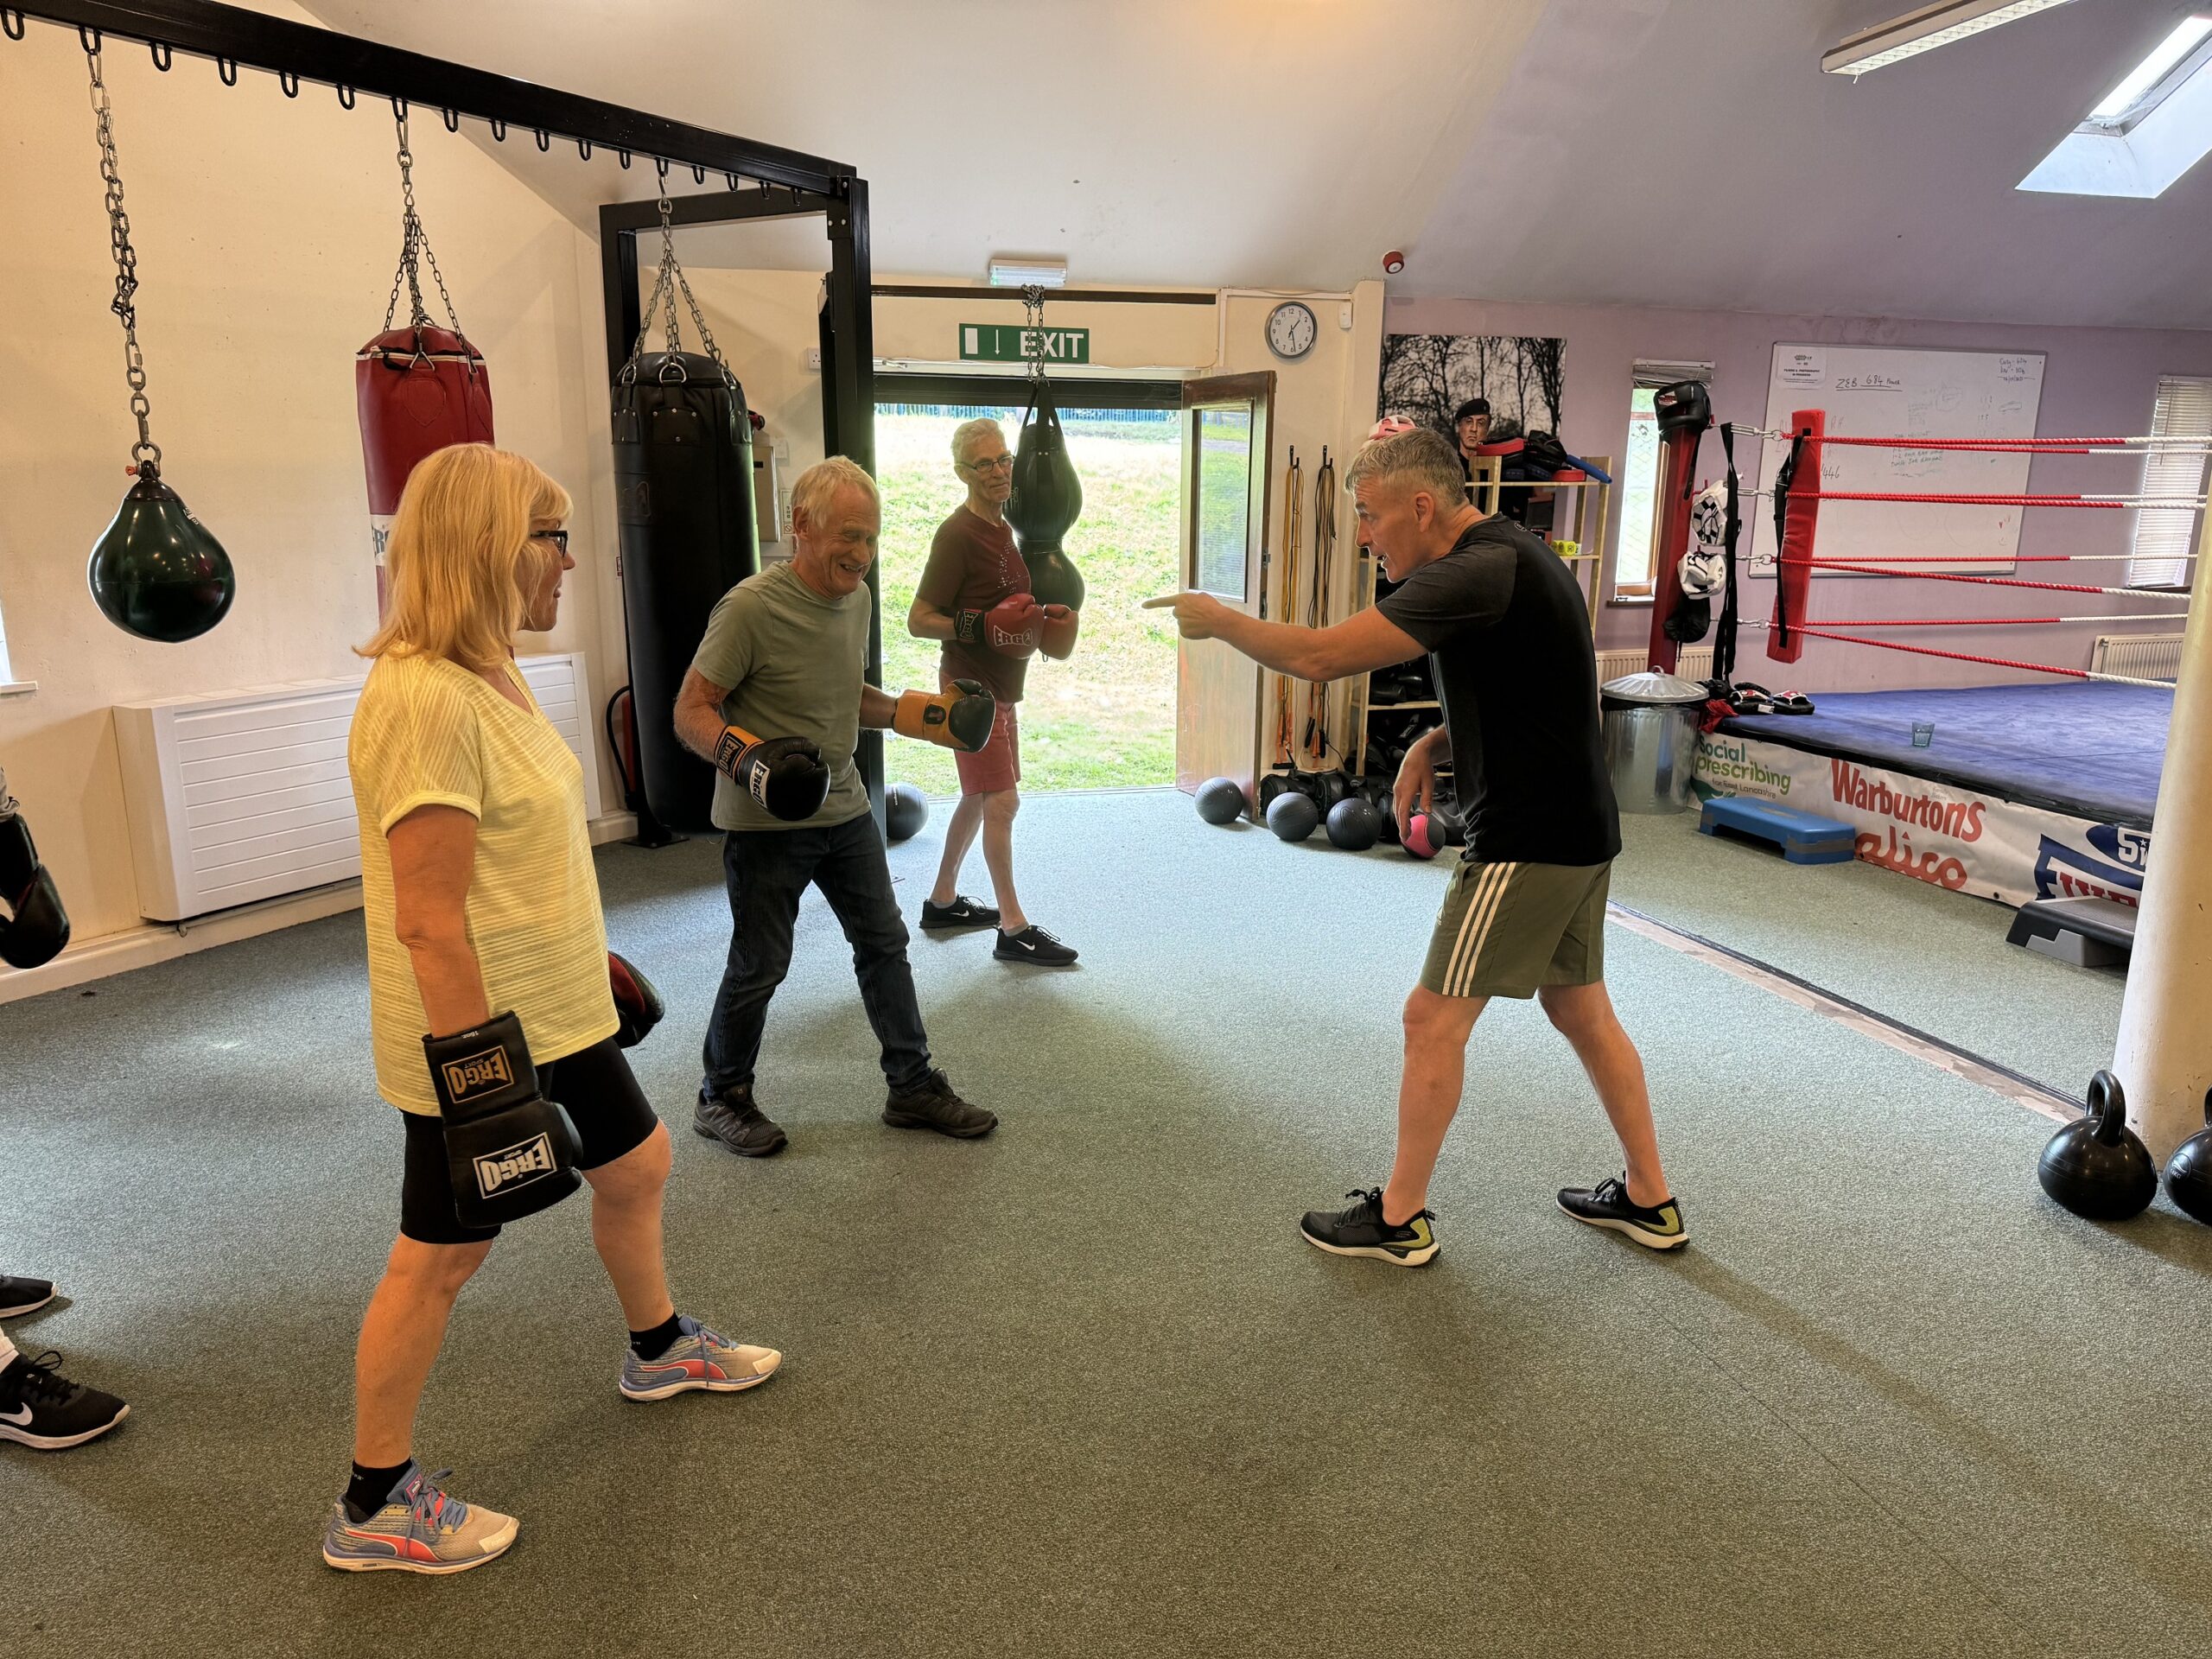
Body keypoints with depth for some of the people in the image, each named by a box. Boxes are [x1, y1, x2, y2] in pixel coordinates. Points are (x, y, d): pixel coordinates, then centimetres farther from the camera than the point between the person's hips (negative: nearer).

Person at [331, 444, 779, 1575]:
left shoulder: (486, 674, 6)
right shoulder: (425, 699, -25)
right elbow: (426, 919, -26)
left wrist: (589, 965, 23)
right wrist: (477, 1073, -23)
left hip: (554, 1013, 10)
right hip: (477, 1036, -9)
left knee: (635, 1165, 23)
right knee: (441, 1255, 6)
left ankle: (658, 1349, 48)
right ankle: (374, 1506, 26)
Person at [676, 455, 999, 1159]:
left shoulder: (857, 598, 5)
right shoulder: (750, 607, -20)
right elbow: (691, 710, -16)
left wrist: (921, 714, 5)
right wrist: (744, 757, -33)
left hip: (844, 809, 7)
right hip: (765, 821, -7)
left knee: (884, 943, 12)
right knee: (759, 966, 4)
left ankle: (913, 1087, 26)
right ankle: (721, 1099, 26)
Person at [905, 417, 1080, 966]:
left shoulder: (1001, 529, 13)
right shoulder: (958, 534, -16)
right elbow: (918, 620, -16)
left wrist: (1041, 617, 6)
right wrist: (978, 627, -29)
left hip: (999, 686, 10)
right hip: (971, 688, -10)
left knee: (980, 798, 17)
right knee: (1002, 801, -9)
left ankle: (943, 901, 30)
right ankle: (1013, 929, -2)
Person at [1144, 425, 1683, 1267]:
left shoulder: (1475, 573, -21)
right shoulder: (1507, 554, 11)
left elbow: (1320, 655, -25)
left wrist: (1216, 618, -10)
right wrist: (1437, 742, 5)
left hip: (1527, 841, -10)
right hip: (1577, 828, 10)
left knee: (1434, 1019, 1)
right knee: (1580, 1008, 20)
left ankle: (1400, 1218, 15)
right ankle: (1648, 1199, 32)